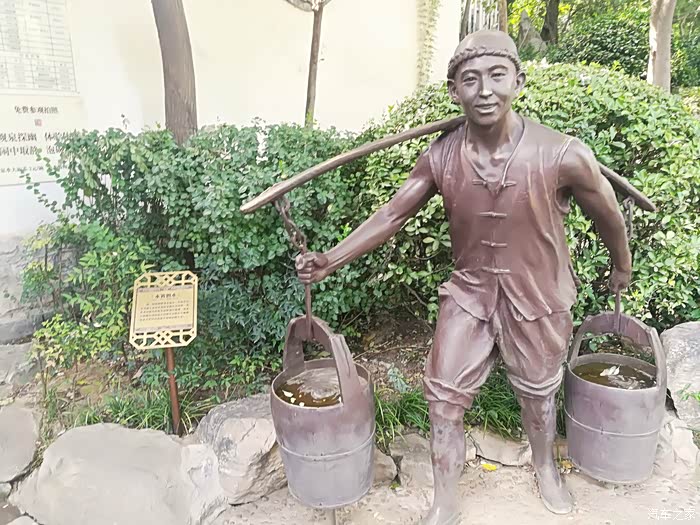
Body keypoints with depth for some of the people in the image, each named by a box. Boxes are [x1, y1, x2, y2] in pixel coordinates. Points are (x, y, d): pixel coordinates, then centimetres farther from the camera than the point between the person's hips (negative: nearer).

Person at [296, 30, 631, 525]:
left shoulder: (563, 155, -24)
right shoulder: (440, 158, -16)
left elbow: (608, 214, -6)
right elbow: (393, 214, -7)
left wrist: (623, 267, 11)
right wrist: (332, 258, -15)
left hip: (538, 296, -1)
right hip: (470, 291, 2)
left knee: (537, 391, 20)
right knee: (445, 395, 5)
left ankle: (545, 465, 54)